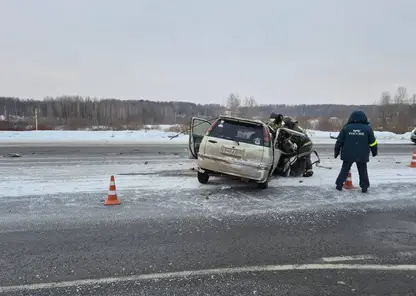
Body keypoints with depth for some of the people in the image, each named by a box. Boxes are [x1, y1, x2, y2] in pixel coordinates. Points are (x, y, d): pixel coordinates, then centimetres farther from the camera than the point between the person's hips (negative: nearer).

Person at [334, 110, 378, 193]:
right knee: (362, 171, 12)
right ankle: (364, 187, 12)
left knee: (345, 169, 12)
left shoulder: (346, 128, -1)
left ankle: (339, 184, 11)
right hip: (362, 155, 0)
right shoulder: (368, 128, -1)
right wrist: (374, 151, 20)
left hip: (348, 155, 0)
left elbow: (339, 141, 1)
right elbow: (372, 142, 4)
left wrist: (336, 151, 12)